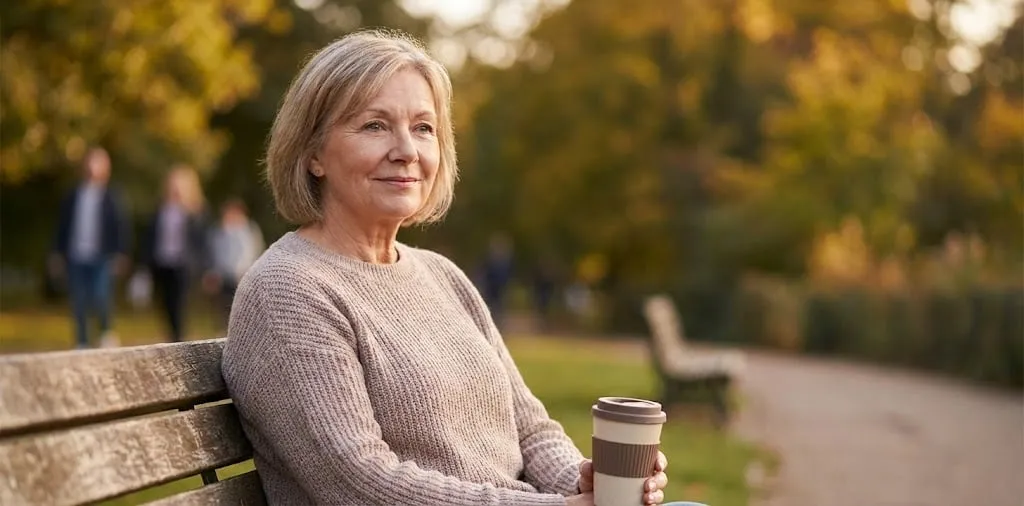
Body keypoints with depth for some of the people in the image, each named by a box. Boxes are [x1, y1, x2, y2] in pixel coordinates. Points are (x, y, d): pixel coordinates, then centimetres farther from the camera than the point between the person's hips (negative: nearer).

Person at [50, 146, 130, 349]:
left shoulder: (112, 197, 1)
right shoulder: (73, 196, 10)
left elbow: (121, 226, -3)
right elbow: (62, 226, 12)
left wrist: (120, 254, -10)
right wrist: (57, 254, 8)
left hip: (102, 258, -3)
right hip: (76, 258, 4)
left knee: (100, 298, -15)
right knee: (79, 304, 6)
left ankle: (106, 331, 11)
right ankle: (82, 343, 15)